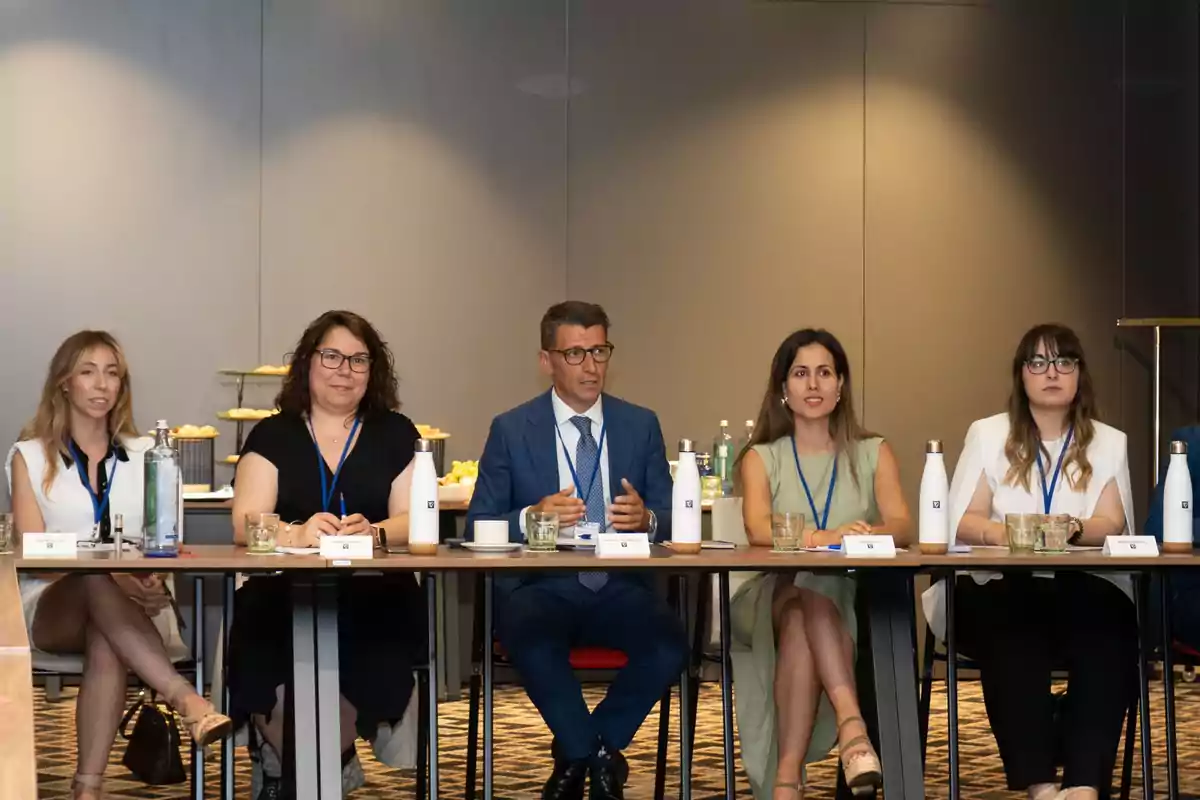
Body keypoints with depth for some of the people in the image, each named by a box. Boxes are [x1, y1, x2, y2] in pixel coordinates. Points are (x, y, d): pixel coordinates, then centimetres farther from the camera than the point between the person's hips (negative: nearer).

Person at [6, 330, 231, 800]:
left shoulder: (144, 455, 15)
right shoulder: (30, 456, 9)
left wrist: (152, 581, -19)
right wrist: (113, 576, -21)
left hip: (131, 607, 1)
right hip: (52, 607, -1)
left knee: (107, 646, -37)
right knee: (97, 584, -38)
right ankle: (184, 698, -53)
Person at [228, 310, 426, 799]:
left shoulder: (395, 434, 12)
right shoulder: (271, 436, 10)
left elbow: (413, 521, 2)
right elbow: (246, 523, -3)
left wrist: (372, 533, -22)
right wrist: (296, 533, -25)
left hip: (374, 600, 0)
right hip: (282, 597, 0)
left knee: (365, 663, -32)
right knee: (271, 666, -32)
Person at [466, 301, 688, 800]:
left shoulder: (641, 425, 11)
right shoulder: (511, 430, 5)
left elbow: (672, 520, 10)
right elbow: (478, 527, 2)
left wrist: (647, 519, -14)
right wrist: (531, 518, -18)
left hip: (619, 589, 2)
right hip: (541, 588, -2)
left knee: (669, 645, -29)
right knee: (532, 642, -36)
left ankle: (577, 755, -1)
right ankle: (599, 758, -6)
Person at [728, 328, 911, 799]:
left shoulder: (873, 455, 16)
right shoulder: (761, 458, 13)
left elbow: (902, 525, -3)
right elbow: (758, 529, -9)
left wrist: (867, 534, -30)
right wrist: (825, 538, -31)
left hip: (850, 602, 0)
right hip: (775, 597, 0)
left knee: (803, 621, -38)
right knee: (807, 592, -38)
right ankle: (851, 722, -54)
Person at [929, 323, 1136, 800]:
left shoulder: (1109, 443, 15)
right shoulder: (987, 434, 13)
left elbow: (1112, 526, 2)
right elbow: (961, 522, 4)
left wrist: (1072, 529, -21)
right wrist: (1004, 533, -19)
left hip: (1082, 588, 1)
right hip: (999, 589, -1)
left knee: (1107, 623, -34)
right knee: (1010, 625, -36)